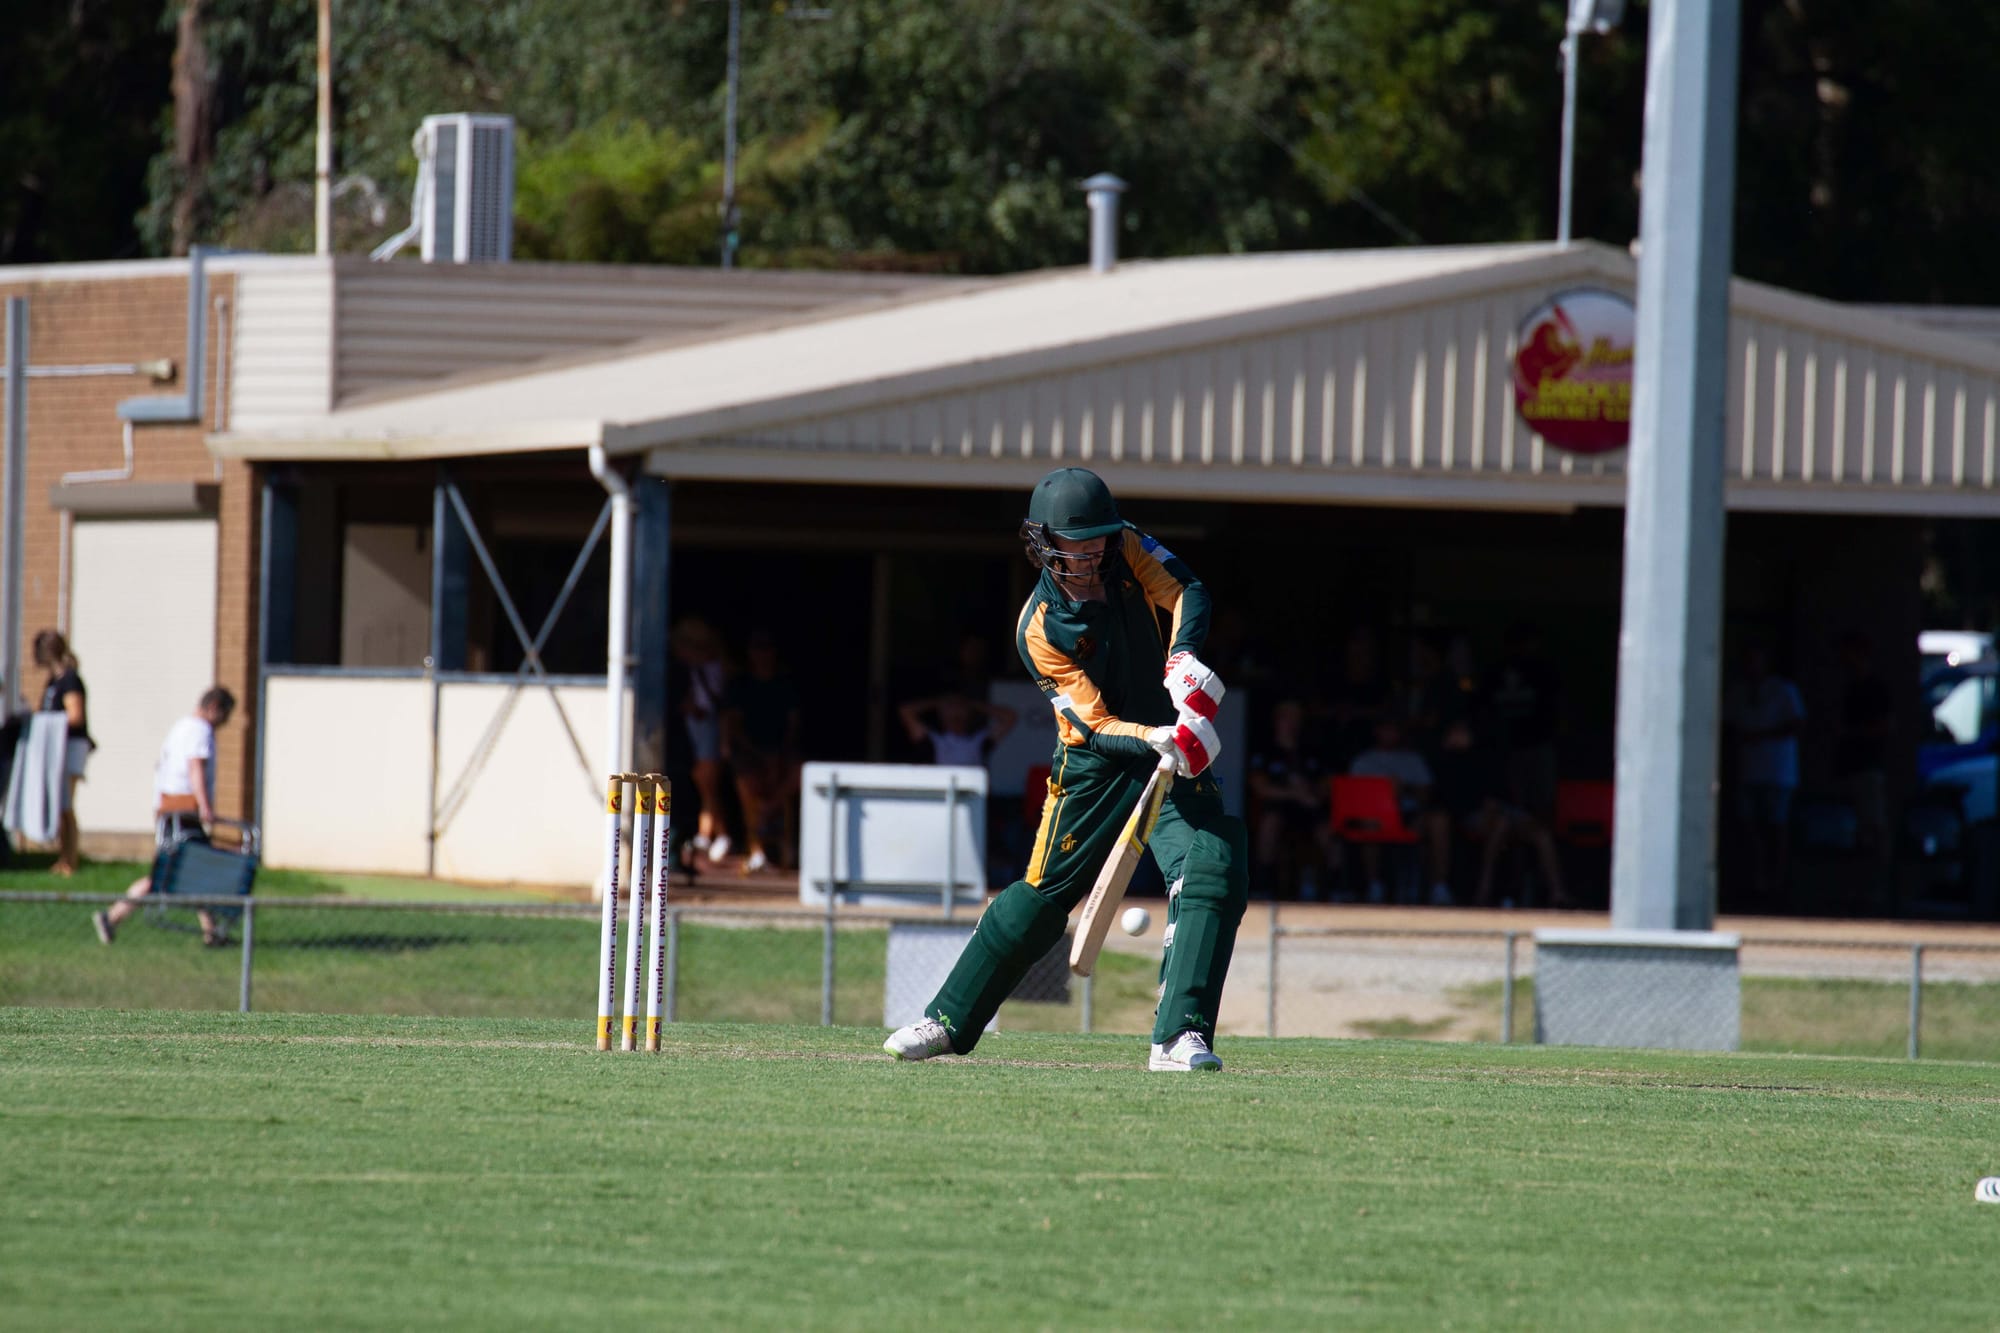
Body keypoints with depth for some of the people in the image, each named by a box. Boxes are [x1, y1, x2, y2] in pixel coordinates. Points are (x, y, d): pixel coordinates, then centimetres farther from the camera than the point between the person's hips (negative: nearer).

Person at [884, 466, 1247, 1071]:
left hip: (1176, 744, 2)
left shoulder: (1128, 550, -7)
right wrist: (1161, 743, -40)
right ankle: (949, 1021, 17)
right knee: (1043, 893, 1)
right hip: (1094, 765, -2)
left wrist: (1183, 657, -39)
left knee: (1213, 872, -18)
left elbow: (1186, 591, -20)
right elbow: (1099, 726, -22)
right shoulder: (1041, 629, -18)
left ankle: (1181, 1038, -19)